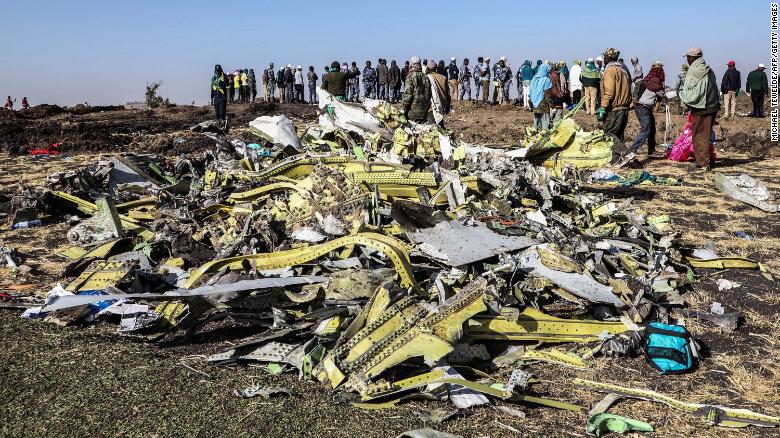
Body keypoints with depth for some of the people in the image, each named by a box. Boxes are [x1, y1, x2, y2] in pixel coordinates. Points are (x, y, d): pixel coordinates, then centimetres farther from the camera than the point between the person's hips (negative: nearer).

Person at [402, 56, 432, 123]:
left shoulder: (411, 76, -10)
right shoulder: (425, 77, 10)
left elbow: (408, 94, -15)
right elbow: (429, 94, 14)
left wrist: (404, 108, -8)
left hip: (413, 111, -6)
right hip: (424, 111, 6)